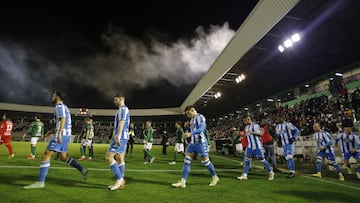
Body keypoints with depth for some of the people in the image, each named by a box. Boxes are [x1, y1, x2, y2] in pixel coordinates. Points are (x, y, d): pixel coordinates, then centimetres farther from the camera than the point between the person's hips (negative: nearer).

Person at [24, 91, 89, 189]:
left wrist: (59, 134, -28)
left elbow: (63, 119, -21)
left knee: (46, 155, -6)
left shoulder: (60, 105, -6)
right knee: (63, 157, 15)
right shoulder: (63, 106, 23)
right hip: (65, 135, 10)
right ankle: (82, 169, 8)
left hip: (62, 134, -10)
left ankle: (40, 182, -4)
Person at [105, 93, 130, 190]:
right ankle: (121, 183, 14)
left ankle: (119, 179, -5)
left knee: (109, 156, -9)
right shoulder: (121, 110, 23)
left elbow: (121, 123, -22)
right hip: (122, 138, 10)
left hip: (121, 137, -10)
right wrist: (113, 137, 27)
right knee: (120, 159, 9)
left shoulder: (123, 109, -8)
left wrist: (118, 136, -30)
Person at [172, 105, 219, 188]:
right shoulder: (192, 120, 14)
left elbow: (201, 129, -26)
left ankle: (215, 177, 26)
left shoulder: (200, 117, -11)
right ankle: (183, 182, -2)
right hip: (193, 142, 8)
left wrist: (190, 134, -36)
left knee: (205, 161, 3)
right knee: (187, 160, -3)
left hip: (200, 142, -8)